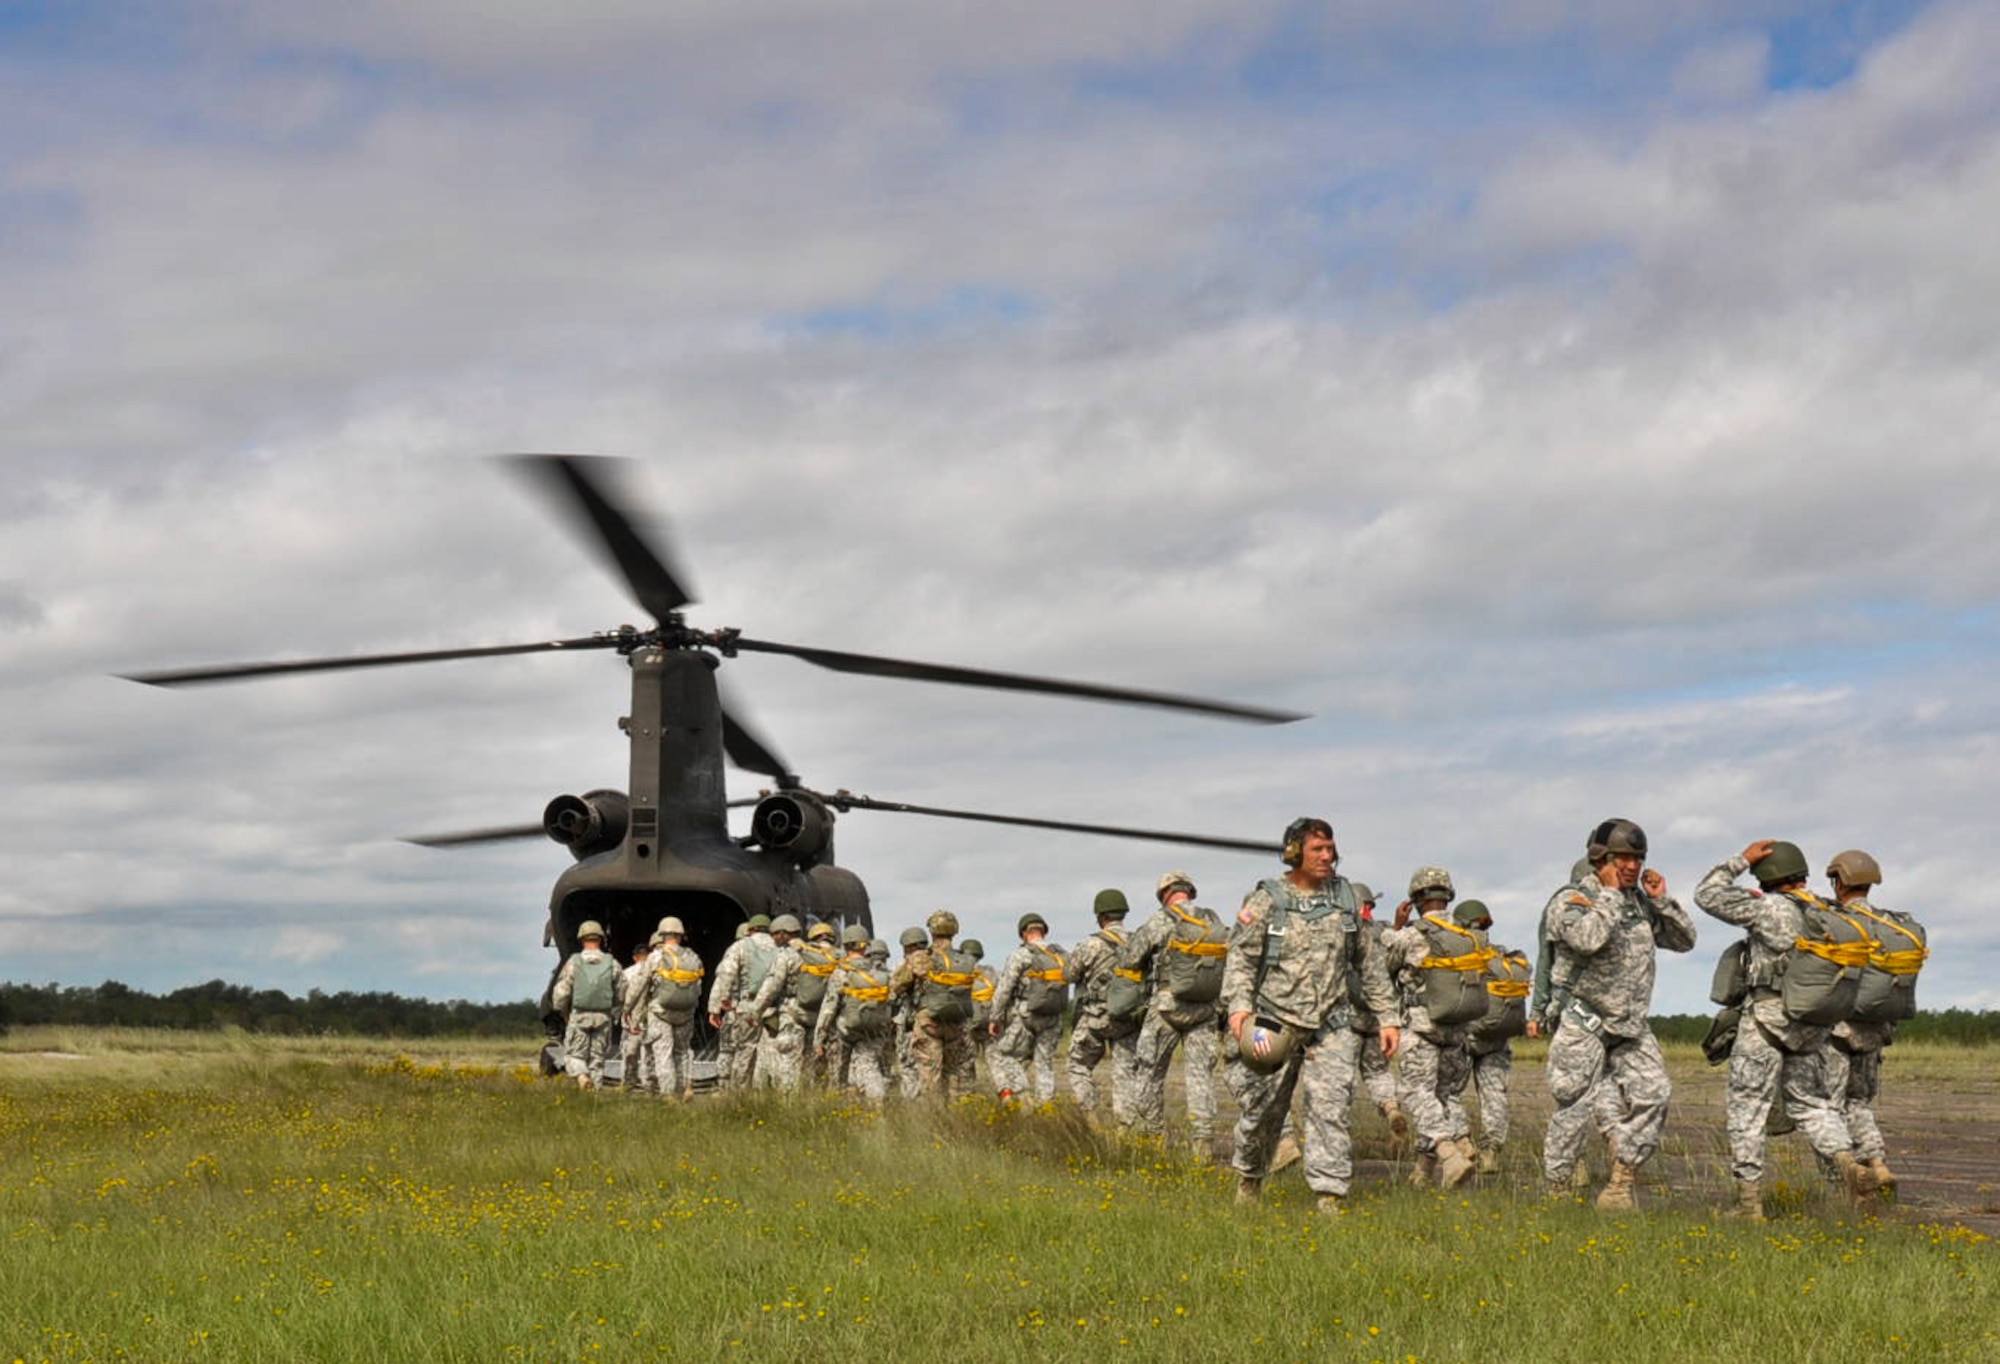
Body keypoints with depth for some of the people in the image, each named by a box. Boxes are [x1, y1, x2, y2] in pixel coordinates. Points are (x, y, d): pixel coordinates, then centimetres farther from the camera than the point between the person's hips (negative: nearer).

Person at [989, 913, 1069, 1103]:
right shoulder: (1060, 956, 7)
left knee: (1005, 1057, 5)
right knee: (1045, 1063, 10)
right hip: (1052, 1021, 5)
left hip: (1024, 1018, -5)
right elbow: (1066, 988, 9)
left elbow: (1004, 989, -10)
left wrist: (995, 1018, -4)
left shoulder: (1020, 955, -9)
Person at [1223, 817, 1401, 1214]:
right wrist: (1239, 1005, -25)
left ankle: (1330, 1195, -10)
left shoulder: (1345, 898, 10)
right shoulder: (1266, 900, -1)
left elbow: (1370, 963, 16)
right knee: (1264, 1108, 6)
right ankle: (1250, 1176, 31)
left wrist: (1389, 1017, 12)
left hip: (1329, 1026, 2)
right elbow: (1240, 956, -9)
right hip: (1276, 1023, -2)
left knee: (1330, 1107, -10)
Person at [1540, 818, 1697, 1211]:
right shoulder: (1574, 903, -9)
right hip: (1583, 1026, -6)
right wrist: (1611, 893, -19)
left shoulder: (1641, 903, 11)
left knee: (1652, 1093, -8)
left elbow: (1684, 940, 15)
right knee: (1574, 1108, -3)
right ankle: (1558, 1191, 8)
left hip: (1631, 1025, 6)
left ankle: (1621, 1185, 1)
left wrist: (1662, 900, 2)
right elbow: (1590, 938, -30)